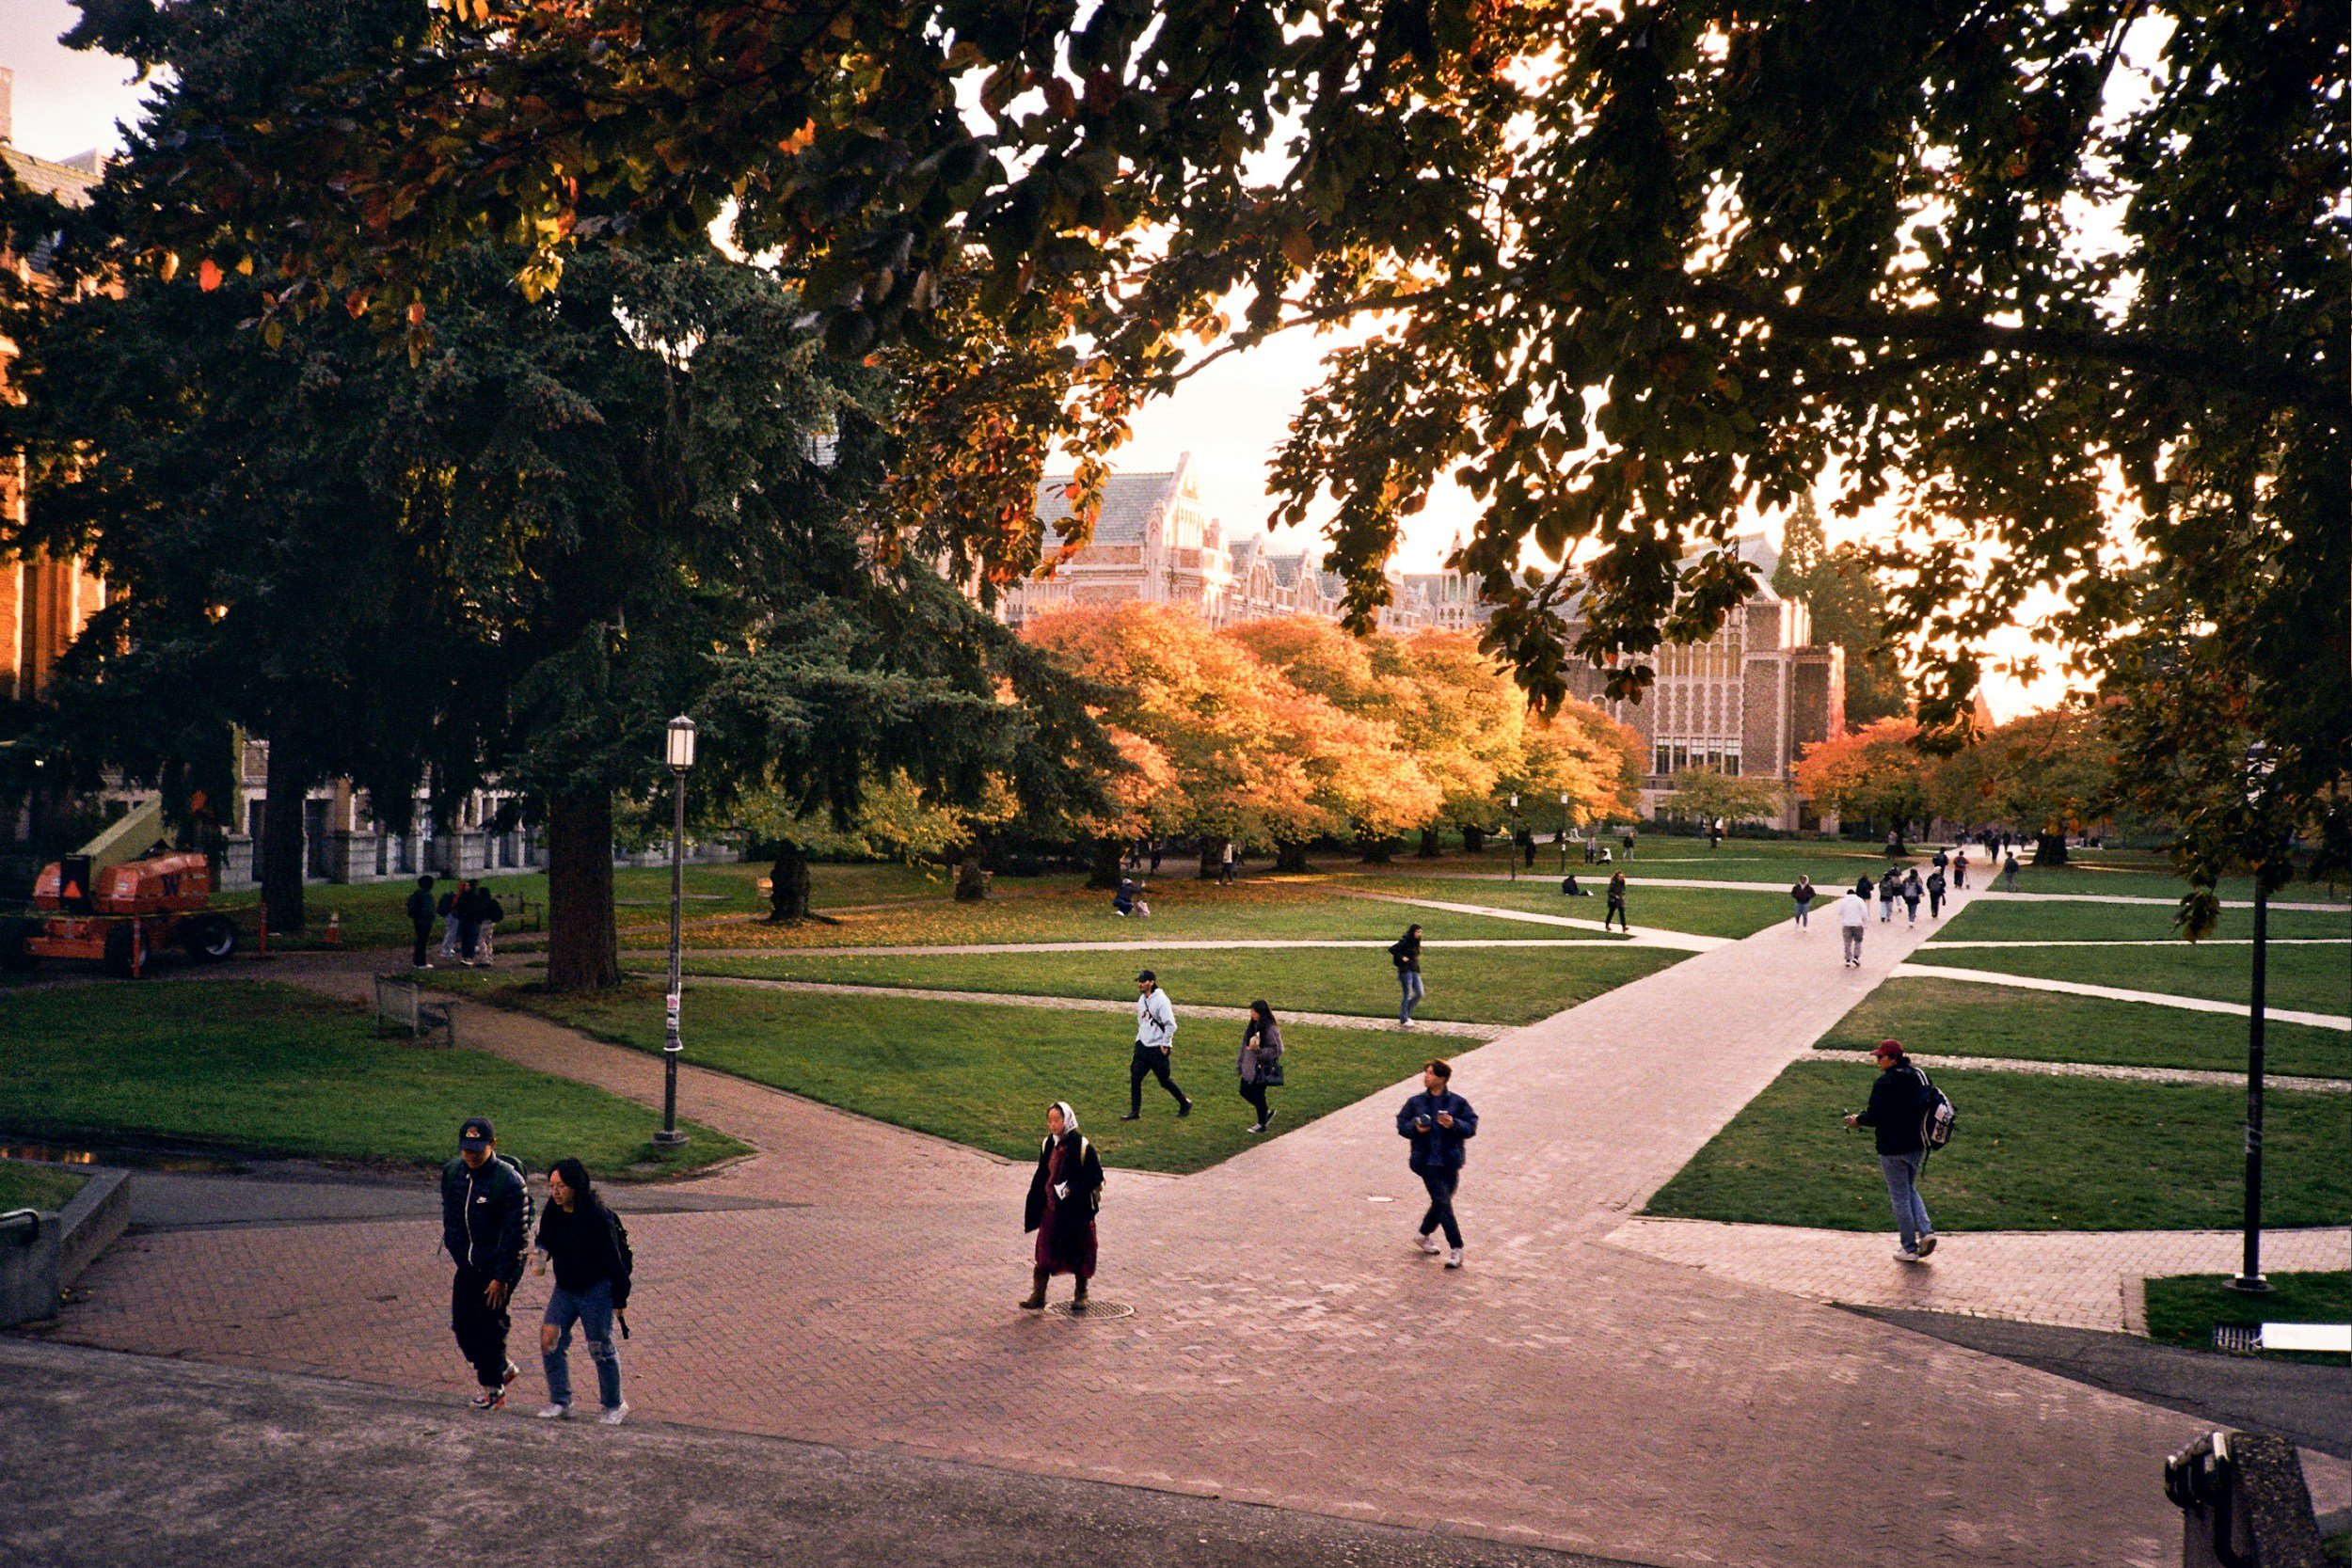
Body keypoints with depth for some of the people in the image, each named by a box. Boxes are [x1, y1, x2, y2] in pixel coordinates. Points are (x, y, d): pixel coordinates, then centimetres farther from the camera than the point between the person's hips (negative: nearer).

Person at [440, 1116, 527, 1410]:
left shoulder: (510, 1181, -20)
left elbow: (516, 1233, -18)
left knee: (488, 1326, -2)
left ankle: (493, 1388, 17)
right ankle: (503, 1368, 30)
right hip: (468, 1265, 6)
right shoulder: (452, 1173, -1)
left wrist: (502, 1278, -18)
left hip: (499, 1266, -6)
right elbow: (450, 1217, 12)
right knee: (462, 1324, 8)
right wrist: (457, 1254, 7)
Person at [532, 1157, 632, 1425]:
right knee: (549, 1339, -3)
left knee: (600, 1348, 3)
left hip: (596, 1290, -6)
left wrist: (620, 1300, -12)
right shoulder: (553, 1213, -3)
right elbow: (546, 1242, 13)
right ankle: (560, 1401, 12)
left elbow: (614, 1260, -16)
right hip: (564, 1288, 6)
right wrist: (541, 1256, -13)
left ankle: (615, 1405, 21)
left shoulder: (598, 1217, -21)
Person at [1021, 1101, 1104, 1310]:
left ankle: (1080, 1295, 25)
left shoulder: (1082, 1147, -12)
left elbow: (1096, 1177, -11)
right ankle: (1038, 1295, 5)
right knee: (1045, 1252, 0)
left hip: (1077, 1209, -4)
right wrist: (1034, 1210, 9)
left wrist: (1071, 1189, -21)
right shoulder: (1047, 1145, 4)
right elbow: (1041, 1177, 12)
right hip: (1051, 1208, 4)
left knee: (1078, 1252, 8)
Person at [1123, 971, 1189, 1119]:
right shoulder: (1141, 1000, 10)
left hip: (1158, 1048, -8)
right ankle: (1135, 1111, 8)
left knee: (1164, 1080, 1)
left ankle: (1185, 1104, 20)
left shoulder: (1161, 1000, -17)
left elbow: (1171, 1025, -19)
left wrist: (1165, 1045, -17)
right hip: (1143, 1045, 8)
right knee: (1135, 1077, 1)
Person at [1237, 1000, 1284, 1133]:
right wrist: (1241, 1062, 14)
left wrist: (1258, 1050, -30)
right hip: (1250, 1066, 8)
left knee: (1258, 1095, 2)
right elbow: (1245, 1044, 13)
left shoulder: (1271, 1030, -20)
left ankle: (1262, 1124, 22)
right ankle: (1267, 1111, 34)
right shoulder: (1252, 1026, 3)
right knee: (1245, 1091, 13)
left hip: (1263, 1068, -8)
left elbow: (1276, 1051, -19)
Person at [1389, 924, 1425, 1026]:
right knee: (1407, 995, -2)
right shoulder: (1404, 942, -13)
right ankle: (1403, 1020, 9)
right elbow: (1391, 949, -19)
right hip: (1405, 971, -8)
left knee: (1419, 994, 6)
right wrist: (1402, 957, -18)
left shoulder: (1415, 943, 11)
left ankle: (1406, 1014, 22)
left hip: (1415, 971, 8)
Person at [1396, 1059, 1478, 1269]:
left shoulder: (1458, 1102, 0)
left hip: (1450, 1162, 2)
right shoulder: (1416, 1102, 3)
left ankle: (1424, 1234, 37)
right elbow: (1402, 1124, 8)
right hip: (1427, 1162, -2)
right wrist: (1415, 1128, -12)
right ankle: (1456, 1249, -6)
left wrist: (1454, 1124, -20)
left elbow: (1471, 1127, -2)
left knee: (1441, 1202, 12)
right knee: (1443, 1203, -9)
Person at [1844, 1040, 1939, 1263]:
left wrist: (1858, 1119, 0)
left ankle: (1910, 1248, 12)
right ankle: (1926, 1231, 5)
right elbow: (1925, 1108, 12)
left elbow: (1876, 1116, -20)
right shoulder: (1920, 1077, 4)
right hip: (1917, 1145, 7)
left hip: (1893, 1148, -7)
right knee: (1910, 1190, 23)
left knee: (1900, 1197, 5)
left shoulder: (1885, 1082, -19)